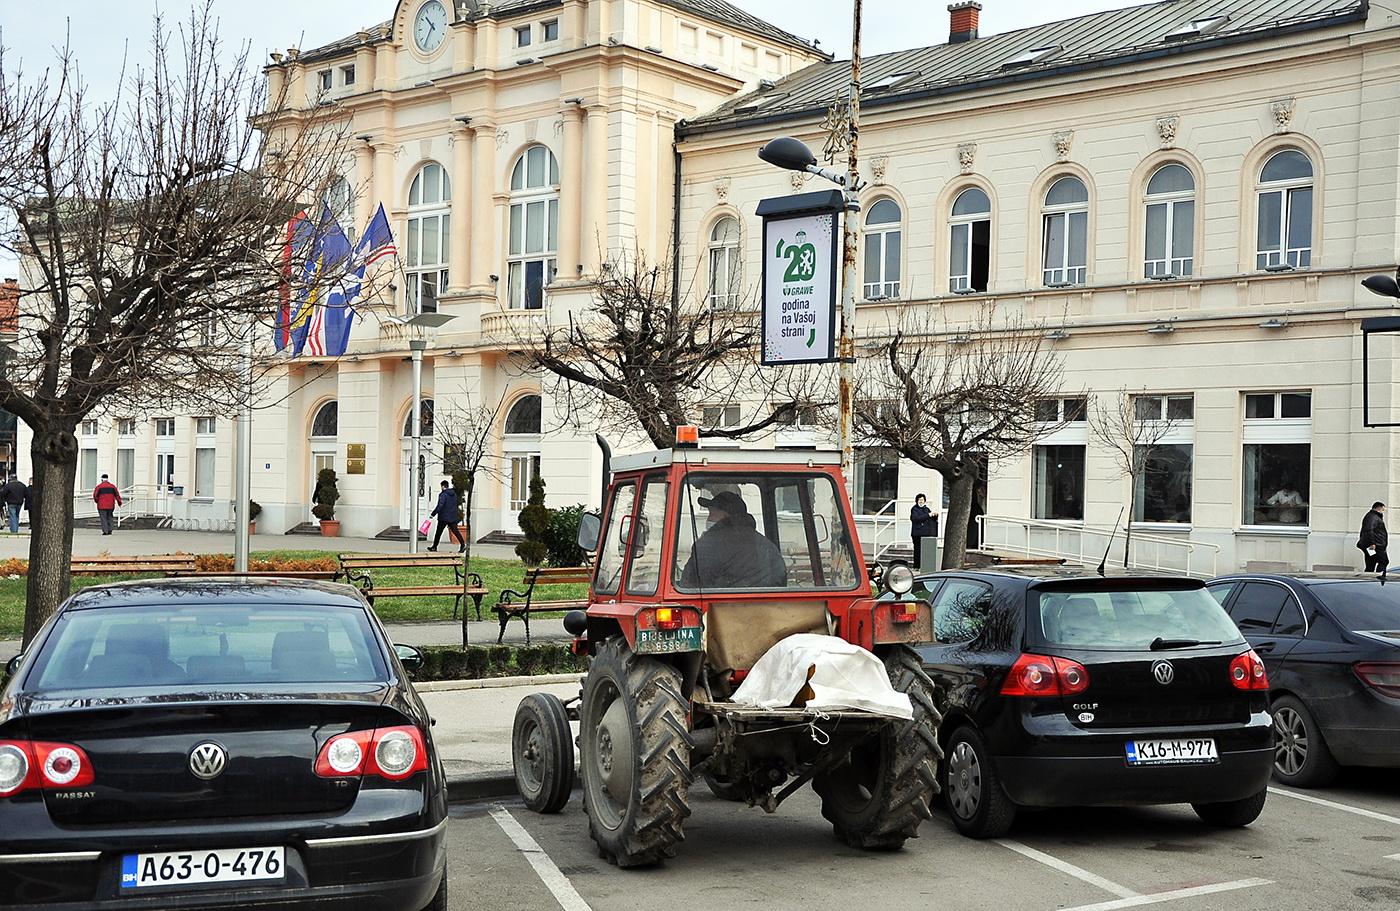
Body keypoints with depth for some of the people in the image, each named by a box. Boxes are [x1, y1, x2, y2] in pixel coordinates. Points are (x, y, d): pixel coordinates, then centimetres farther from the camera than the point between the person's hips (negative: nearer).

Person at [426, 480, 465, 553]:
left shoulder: (443, 495, -13)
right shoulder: (454, 494, 11)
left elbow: (439, 506, -20)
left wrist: (433, 514, -14)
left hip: (444, 517, -6)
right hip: (453, 517, 6)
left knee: (439, 532, 6)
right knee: (455, 531, 2)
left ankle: (434, 546, 15)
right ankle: (463, 544, -13)